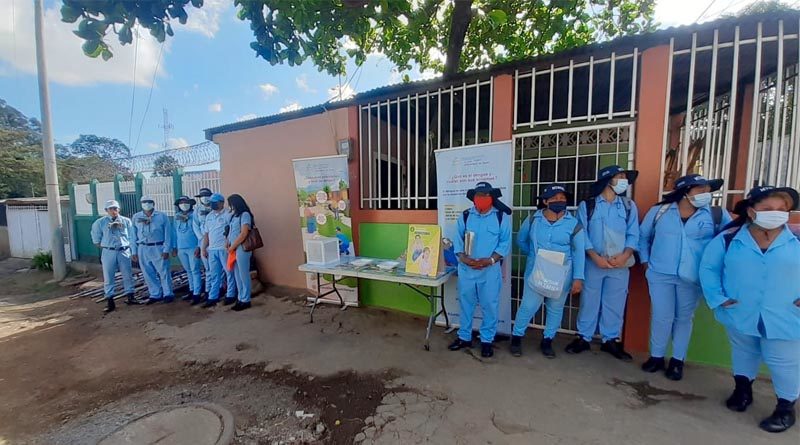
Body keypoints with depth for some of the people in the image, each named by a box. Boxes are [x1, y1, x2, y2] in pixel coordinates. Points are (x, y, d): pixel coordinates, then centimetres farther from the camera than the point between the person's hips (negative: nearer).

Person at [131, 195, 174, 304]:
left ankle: (168, 294, 11)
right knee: (148, 274, 10)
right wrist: (134, 251, 7)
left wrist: (166, 249, -8)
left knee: (164, 272, 0)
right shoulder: (136, 217, 8)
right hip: (143, 249, 4)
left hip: (158, 248, -3)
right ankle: (155, 295, 22)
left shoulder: (162, 216, -1)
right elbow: (133, 235, 10)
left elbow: (167, 233, -3)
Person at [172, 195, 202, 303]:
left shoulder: (194, 215, -7)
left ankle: (197, 293, 1)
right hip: (181, 248, 5)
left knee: (195, 270, -2)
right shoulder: (177, 217, 9)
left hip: (193, 247, -5)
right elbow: (175, 232, 13)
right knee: (188, 271, 14)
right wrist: (174, 247, 10)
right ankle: (192, 291, 24)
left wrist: (199, 246, -14)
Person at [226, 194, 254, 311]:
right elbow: (231, 232, 17)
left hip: (242, 249, -8)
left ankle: (245, 300, 7)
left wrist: (232, 247, -9)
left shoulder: (245, 214, -7)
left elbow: (244, 234, -14)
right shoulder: (234, 215, 17)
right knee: (237, 276, 11)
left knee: (244, 275, -1)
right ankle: (240, 299, 19)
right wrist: (229, 245, 1)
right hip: (234, 249, 8)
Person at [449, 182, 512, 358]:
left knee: (489, 306, 8)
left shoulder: (502, 217, -2)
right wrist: (463, 257, -15)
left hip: (490, 270, -2)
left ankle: (487, 341, 26)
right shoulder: (465, 216, 4)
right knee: (465, 304, 14)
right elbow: (458, 241, 2)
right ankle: (464, 337, 31)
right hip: (466, 269, 2)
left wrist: (490, 260, -17)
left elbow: (505, 243, -4)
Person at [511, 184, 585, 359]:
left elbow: (579, 252, -3)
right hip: (535, 271, -1)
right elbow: (521, 241, 13)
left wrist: (578, 278, -7)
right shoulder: (532, 220, -4)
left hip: (562, 274, 1)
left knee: (556, 308, 13)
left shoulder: (573, 224, -5)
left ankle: (547, 341, 32)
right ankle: (516, 337, 20)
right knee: (528, 306, 2)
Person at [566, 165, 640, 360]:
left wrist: (624, 255, -13)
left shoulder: (629, 205, 7)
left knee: (615, 303, 9)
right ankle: (584, 338, 19)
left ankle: (611, 340, 25)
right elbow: (581, 234, -4)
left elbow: (633, 235, 3)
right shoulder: (587, 205, 0)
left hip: (620, 264, 2)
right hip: (593, 262, -2)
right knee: (589, 301, 6)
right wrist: (595, 256, -15)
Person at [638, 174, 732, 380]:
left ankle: (677, 360, 30)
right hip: (660, 275, -1)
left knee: (684, 318, 14)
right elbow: (643, 236, 10)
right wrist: (645, 260, 6)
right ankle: (656, 356, 24)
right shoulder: (659, 211, 0)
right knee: (661, 317, 5)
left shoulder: (717, 215, 0)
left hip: (692, 278, 1)